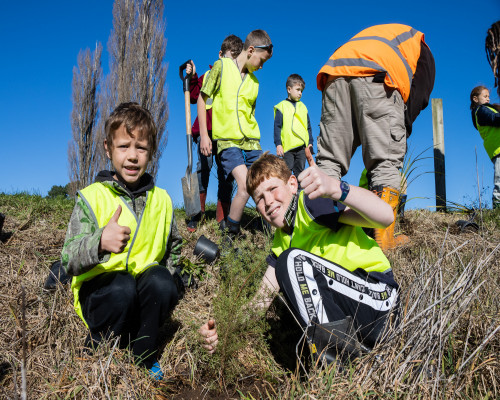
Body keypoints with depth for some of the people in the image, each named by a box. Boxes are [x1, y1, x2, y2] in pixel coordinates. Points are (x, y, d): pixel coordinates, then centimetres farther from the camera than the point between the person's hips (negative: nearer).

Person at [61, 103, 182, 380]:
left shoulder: (161, 199, 1)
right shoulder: (91, 197, -10)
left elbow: (173, 247, 17)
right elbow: (68, 262, -22)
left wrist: (164, 289, 3)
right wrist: (100, 242, -43)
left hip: (144, 292, 3)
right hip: (98, 290, -2)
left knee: (160, 281, -29)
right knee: (122, 287, -34)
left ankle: (144, 357, -4)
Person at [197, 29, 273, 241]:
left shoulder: (254, 80, 15)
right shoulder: (222, 66, 1)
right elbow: (202, 98, 2)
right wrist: (204, 135, -4)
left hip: (251, 142, 6)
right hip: (228, 140, -5)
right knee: (245, 185, -21)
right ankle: (229, 231, -3)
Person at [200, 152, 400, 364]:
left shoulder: (311, 201, -11)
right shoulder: (280, 242, 13)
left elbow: (386, 216, -23)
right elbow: (261, 299, 6)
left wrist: (335, 188, -39)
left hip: (379, 294, -8)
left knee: (294, 260, -23)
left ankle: (335, 347, -20)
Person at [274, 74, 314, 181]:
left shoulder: (303, 107, 16)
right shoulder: (282, 106, 4)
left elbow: (308, 127, 20)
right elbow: (277, 126, 0)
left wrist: (310, 142, 12)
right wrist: (278, 144, -8)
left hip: (302, 146, 4)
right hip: (287, 146, -4)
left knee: (300, 171, 5)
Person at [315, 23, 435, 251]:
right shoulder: (419, 43, 31)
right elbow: (420, 94, 11)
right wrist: (401, 129, 10)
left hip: (335, 73, 5)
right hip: (376, 74, -4)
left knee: (329, 160, 5)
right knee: (386, 162, -3)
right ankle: (384, 240, -7)